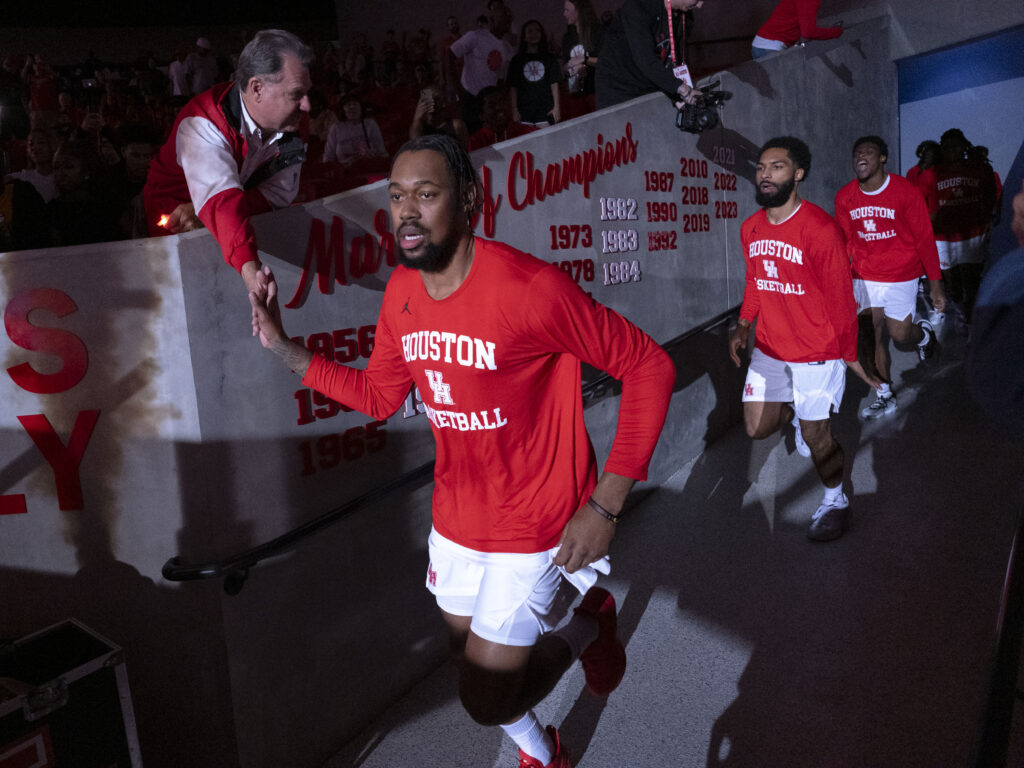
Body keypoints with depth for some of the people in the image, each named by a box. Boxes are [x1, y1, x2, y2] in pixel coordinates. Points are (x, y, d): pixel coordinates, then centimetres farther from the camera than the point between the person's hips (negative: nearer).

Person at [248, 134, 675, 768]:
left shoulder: (530, 287, -27)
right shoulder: (401, 292, -5)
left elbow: (650, 367, -21)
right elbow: (379, 395, 8)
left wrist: (606, 506, -22)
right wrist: (283, 346, -1)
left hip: (535, 522, -6)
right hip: (456, 518, 7)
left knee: (486, 701, 0)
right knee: (469, 650, 24)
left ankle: (589, 625, 28)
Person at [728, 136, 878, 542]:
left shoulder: (820, 229, -18)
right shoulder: (751, 228, 2)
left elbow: (840, 296, -12)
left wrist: (849, 353, -7)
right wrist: (744, 324, 5)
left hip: (815, 353, -5)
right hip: (768, 349, 6)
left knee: (815, 435, 5)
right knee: (757, 428, 6)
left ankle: (835, 501, 30)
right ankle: (795, 411, 39)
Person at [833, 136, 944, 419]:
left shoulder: (904, 191, -12)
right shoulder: (844, 198, -4)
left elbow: (924, 239, -7)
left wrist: (935, 284, -7)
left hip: (901, 276, -3)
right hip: (864, 277, 3)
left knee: (899, 334, -2)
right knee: (871, 338, 3)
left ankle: (923, 331, 36)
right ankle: (885, 396, 19)